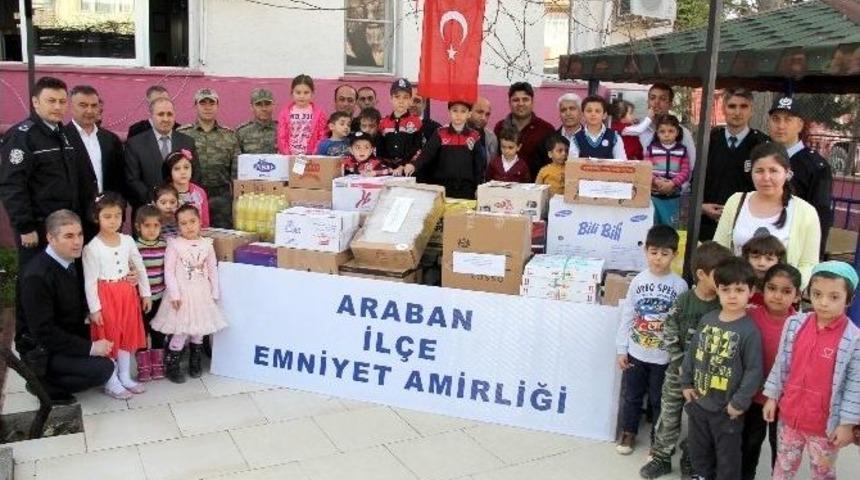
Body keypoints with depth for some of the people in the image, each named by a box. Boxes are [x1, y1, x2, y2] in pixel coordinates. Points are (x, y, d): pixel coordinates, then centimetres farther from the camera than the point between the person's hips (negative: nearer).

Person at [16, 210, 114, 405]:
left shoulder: (70, 262, 0)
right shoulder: (37, 276, -26)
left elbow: (77, 307, 11)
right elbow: (44, 331, -26)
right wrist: (89, 348, -25)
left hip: (67, 336, 9)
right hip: (41, 349, -9)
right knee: (103, 368, -21)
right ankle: (44, 383, -1)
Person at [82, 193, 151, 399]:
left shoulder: (127, 241, 0)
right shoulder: (92, 248, -13)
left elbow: (140, 267, 8)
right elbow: (90, 281, -12)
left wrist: (146, 293, 8)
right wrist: (94, 308, -14)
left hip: (127, 294, 5)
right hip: (105, 297, -5)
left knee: (127, 335, 13)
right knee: (108, 338, 4)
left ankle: (125, 377, 26)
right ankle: (111, 383, 14)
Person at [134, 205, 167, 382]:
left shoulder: (165, 246, 0)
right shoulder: (134, 248, -11)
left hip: (160, 297, 3)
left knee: (158, 332, 12)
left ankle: (157, 366, 26)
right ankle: (143, 368, 20)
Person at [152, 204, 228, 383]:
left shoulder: (206, 244, 2)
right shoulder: (174, 245, -9)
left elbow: (212, 270, 7)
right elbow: (169, 271, -10)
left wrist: (214, 293, 5)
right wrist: (174, 294, -15)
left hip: (202, 294, 4)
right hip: (182, 294, -4)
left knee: (198, 329, 13)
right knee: (181, 331, -4)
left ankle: (195, 362, 30)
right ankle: (171, 366, 12)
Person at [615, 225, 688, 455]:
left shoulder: (679, 285, -11)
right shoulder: (638, 281, -4)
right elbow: (627, 317, 1)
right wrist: (621, 349, 0)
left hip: (664, 355, -2)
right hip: (636, 352, 2)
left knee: (659, 400, 12)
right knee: (632, 395, 16)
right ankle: (628, 432, 35)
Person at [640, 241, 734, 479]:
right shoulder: (683, 301, -12)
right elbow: (669, 335, -6)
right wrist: (680, 364, -11)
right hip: (678, 370, 0)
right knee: (668, 416, 11)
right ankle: (661, 458, 28)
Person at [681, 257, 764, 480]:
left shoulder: (749, 330, -18)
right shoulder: (707, 319, -1)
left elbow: (754, 371, -16)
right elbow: (692, 351, 7)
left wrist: (740, 403, -16)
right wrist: (686, 383, 6)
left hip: (727, 408, -5)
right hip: (698, 401, 5)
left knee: (727, 455, 13)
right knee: (698, 448, 24)